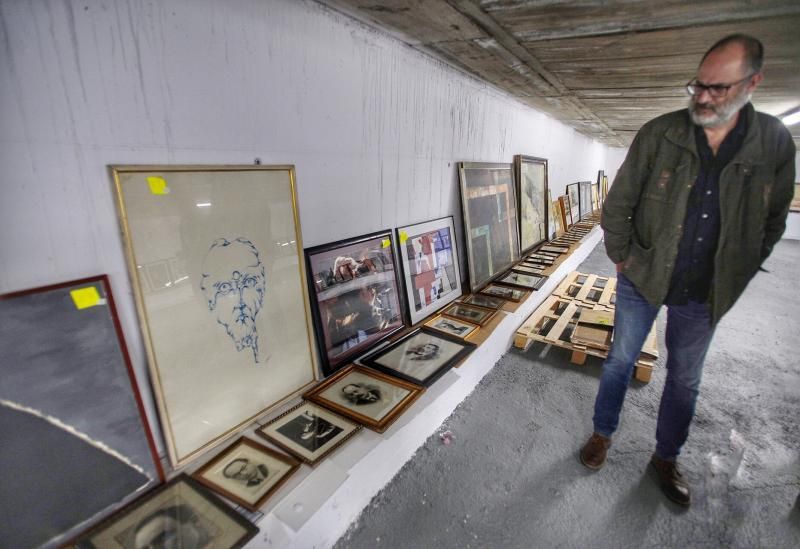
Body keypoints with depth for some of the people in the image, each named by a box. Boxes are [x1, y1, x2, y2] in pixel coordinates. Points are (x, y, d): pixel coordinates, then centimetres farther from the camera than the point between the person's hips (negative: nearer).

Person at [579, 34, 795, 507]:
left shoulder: (776, 143, -3)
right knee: (621, 361, 11)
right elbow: (618, 205, -4)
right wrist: (622, 259, -4)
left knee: (685, 380, 16)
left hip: (703, 294, 2)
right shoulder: (659, 134, -10)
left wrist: (734, 280, 3)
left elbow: (772, 223, 5)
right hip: (643, 280, -2)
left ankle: (667, 457, 38)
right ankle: (603, 433, 34)